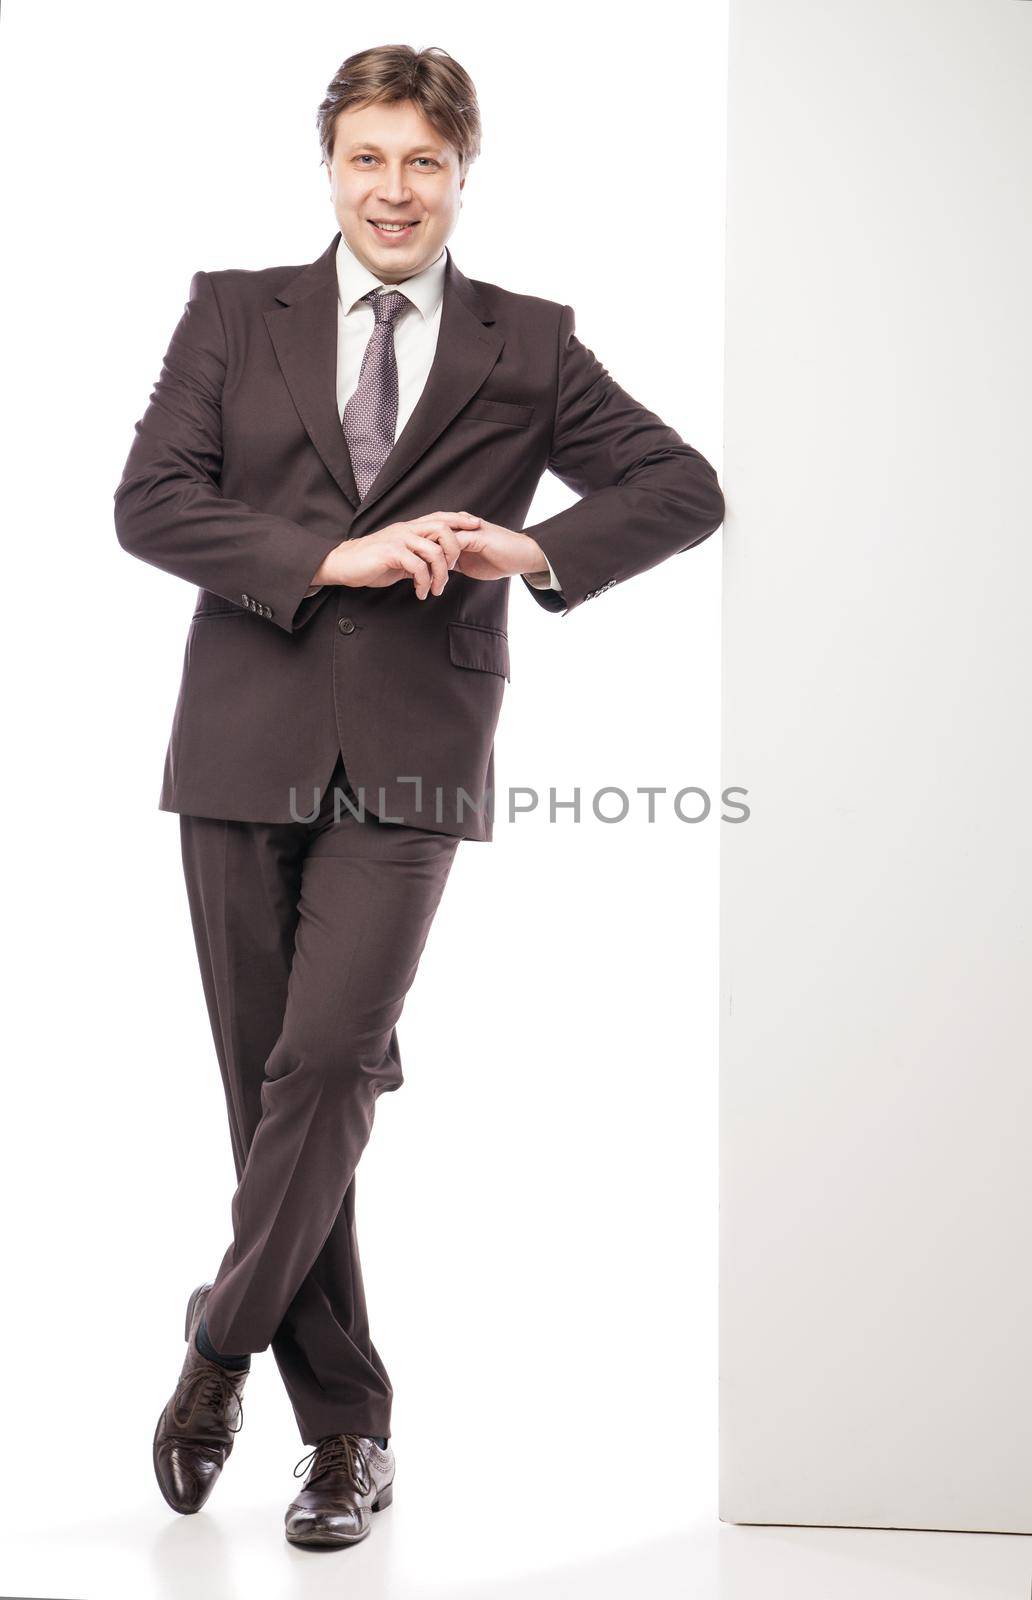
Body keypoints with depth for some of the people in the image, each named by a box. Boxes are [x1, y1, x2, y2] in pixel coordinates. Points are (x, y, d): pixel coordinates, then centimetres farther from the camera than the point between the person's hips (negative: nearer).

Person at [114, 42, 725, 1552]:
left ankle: (223, 1340, 10)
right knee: (266, 1077, 5)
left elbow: (686, 486, 7)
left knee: (328, 1062, -16)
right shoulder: (234, 313, 10)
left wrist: (539, 548, -11)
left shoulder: (527, 348, 9)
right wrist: (329, 557, -15)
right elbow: (148, 502, -2)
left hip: (410, 760, -1)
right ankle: (345, 1428, 18)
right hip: (247, 745, 2)